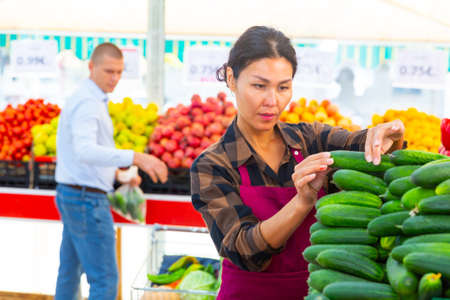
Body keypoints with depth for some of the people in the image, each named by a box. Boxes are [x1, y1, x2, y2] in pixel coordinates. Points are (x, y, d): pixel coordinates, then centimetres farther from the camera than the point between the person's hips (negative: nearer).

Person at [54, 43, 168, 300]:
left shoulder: (82, 99, 15)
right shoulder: (88, 103, -18)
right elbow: (84, 151, -35)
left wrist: (118, 173, 12)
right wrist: (135, 158, -45)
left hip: (70, 194, 10)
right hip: (87, 199, -10)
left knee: (70, 272, 17)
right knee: (105, 279, -9)